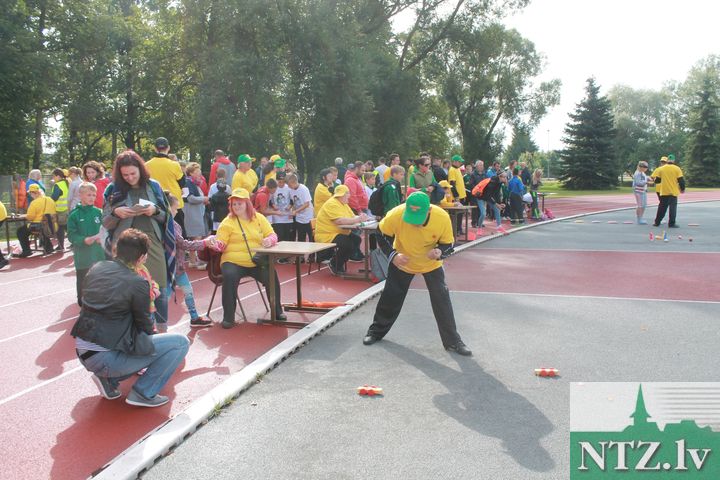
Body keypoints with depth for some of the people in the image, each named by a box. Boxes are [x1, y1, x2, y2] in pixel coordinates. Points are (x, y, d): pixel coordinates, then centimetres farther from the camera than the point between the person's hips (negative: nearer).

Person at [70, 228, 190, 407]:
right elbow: (146, 328, -4)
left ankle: (109, 379, 16)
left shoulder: (96, 268, 4)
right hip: (105, 359, -8)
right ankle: (143, 392, -1)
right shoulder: (137, 283, -15)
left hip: (82, 352, 8)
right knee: (181, 342, -3)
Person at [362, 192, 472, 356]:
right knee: (390, 297, 10)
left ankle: (453, 342, 5)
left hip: (431, 264, 0)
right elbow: (383, 237, -15)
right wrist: (392, 255, -31)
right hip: (402, 263, 0)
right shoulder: (396, 215, -33)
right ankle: (376, 330, 34)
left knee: (442, 299, -9)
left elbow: (448, 244, -16)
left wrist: (440, 252, -38)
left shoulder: (442, 218, -32)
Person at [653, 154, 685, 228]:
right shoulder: (677, 169, -5)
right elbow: (681, 180, -5)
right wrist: (682, 189, 9)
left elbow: (657, 180, 6)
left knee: (662, 207, 12)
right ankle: (671, 223, -4)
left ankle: (657, 222, 16)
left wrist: (655, 180, 29)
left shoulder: (661, 169, 2)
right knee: (673, 207, -1)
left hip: (664, 191, 3)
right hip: (673, 192, -3)